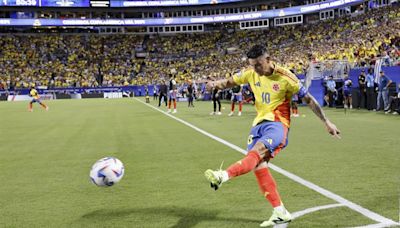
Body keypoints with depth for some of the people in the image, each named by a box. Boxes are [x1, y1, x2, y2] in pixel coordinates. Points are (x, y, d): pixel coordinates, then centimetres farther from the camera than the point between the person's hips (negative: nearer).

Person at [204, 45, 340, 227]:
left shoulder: (285, 77, -11)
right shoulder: (251, 73, 2)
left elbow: (308, 99, -3)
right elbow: (230, 82, 11)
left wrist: (327, 123, -2)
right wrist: (215, 84, -13)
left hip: (277, 124, -6)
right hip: (259, 123, 6)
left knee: (258, 150, -33)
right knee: (259, 166, -6)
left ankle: (223, 176, -55)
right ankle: (280, 213, 1)